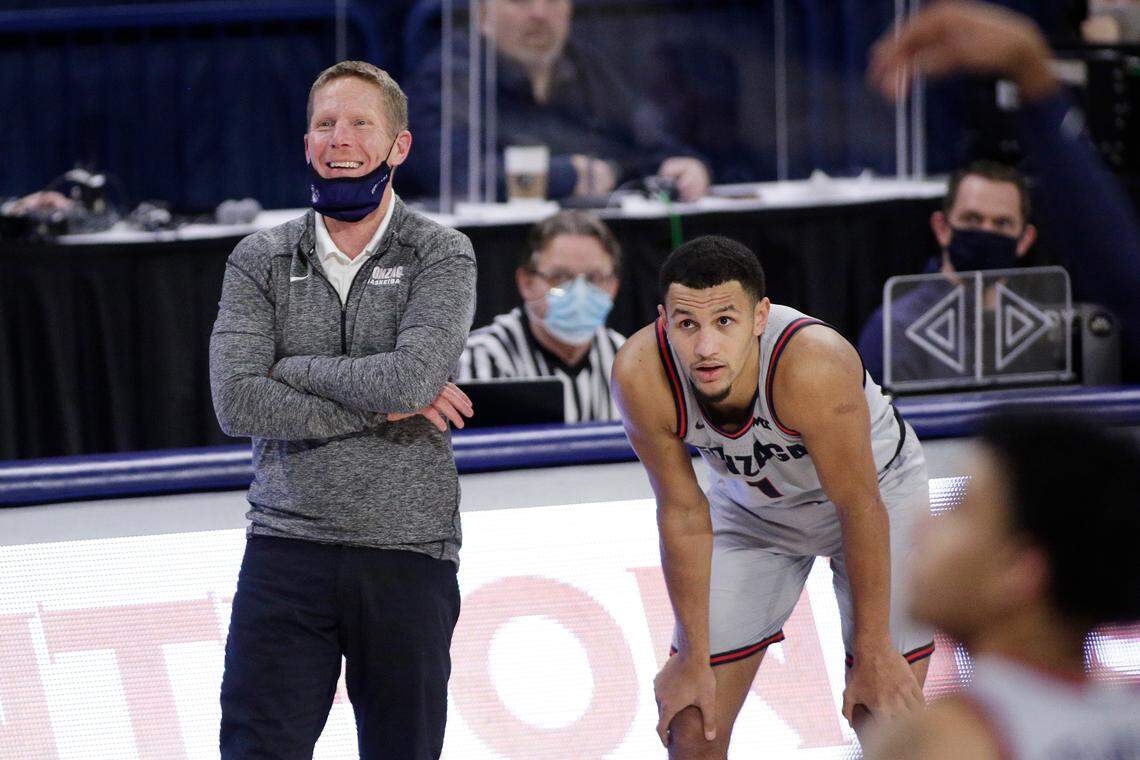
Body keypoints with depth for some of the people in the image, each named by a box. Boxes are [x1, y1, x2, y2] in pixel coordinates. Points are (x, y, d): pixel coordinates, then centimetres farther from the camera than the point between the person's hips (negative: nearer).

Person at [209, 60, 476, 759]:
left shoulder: (442, 256, 2)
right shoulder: (261, 261, 7)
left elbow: (412, 377, -16)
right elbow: (237, 403, -8)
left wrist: (291, 368, -6)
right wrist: (380, 407, -10)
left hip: (408, 553, -1)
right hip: (286, 553, 1)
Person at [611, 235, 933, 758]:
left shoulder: (813, 365, -40)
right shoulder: (641, 375, -31)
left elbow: (859, 508, -28)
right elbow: (683, 513, -18)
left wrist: (872, 657, -22)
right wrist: (694, 659, -12)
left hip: (876, 492, -3)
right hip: (753, 507, 3)